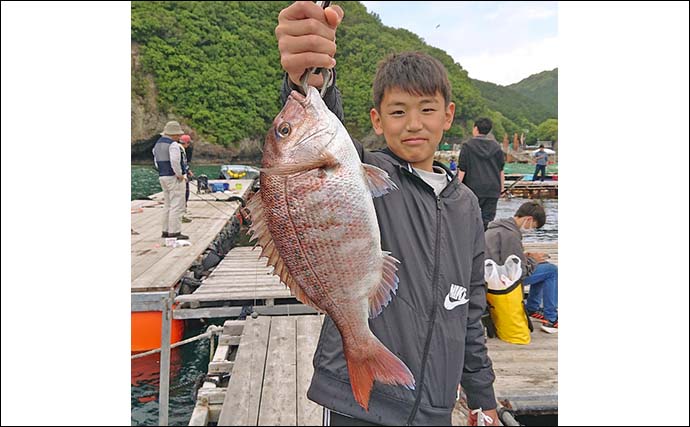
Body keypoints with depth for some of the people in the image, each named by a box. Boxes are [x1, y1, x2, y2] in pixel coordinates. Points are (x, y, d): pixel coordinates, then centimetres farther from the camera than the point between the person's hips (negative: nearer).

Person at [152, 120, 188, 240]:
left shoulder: (158, 143, 15)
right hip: (174, 178, -9)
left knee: (169, 206, 16)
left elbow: (156, 161, 19)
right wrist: (179, 175, -15)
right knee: (177, 206, -6)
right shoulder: (173, 144, -15)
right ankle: (174, 232, -7)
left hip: (162, 177, 9)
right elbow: (174, 161, -27)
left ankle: (166, 231, 19)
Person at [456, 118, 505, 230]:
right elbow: (501, 170, 12)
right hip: (493, 190, 3)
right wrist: (501, 187, 20)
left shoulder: (468, 146, -3)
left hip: (474, 188, -3)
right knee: (488, 219, 4)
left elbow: (462, 170, -5)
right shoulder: (496, 147, 9)